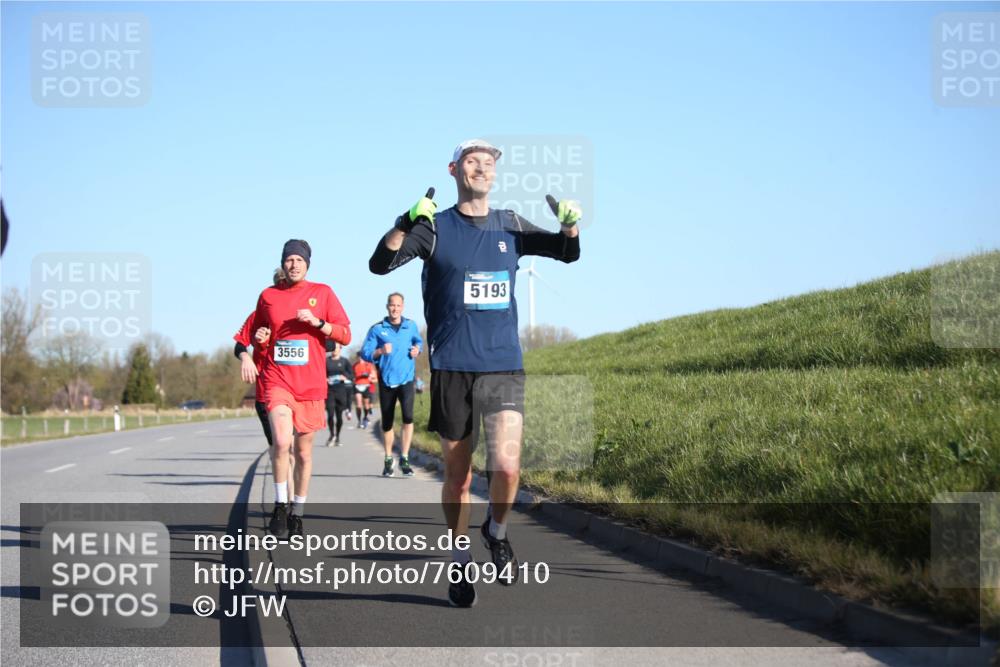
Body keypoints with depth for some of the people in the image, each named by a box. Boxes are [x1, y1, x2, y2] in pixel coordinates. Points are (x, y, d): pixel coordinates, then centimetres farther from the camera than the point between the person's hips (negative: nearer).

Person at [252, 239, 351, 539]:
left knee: (303, 451, 8)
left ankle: (297, 514, 22)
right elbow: (255, 333, 23)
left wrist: (317, 322, -11)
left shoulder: (322, 293, 5)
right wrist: (258, 337, 0)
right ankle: (280, 506, -8)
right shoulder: (268, 295, 9)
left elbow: (345, 335, 4)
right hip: (277, 380, 0)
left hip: (311, 385, 1)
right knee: (281, 442, -22)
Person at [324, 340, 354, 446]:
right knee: (330, 413, -10)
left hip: (341, 391, 1)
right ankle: (332, 435, 11)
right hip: (329, 390, -1)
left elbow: (352, 375, 3)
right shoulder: (326, 361, 6)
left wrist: (344, 377, -17)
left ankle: (337, 437, 19)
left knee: (339, 414, 4)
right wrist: (325, 379, -11)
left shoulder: (345, 362, 7)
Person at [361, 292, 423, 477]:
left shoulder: (411, 326, 7)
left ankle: (404, 458, -12)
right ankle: (388, 459, 27)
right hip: (386, 380, 0)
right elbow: (365, 353, -2)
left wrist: (417, 349, 3)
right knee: (387, 422, 9)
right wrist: (380, 351, -20)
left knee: (408, 416, -20)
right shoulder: (377, 329, 0)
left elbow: (419, 341, 25)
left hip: (406, 379, 0)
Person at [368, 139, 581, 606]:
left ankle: (497, 532, 15)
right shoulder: (435, 227, 2)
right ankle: (460, 565, 25)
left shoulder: (509, 226, 11)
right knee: (458, 477, 6)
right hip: (451, 368, -1)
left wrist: (570, 225, -3)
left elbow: (568, 253, 20)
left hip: (504, 366, 1)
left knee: (507, 467, -15)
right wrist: (407, 223, -26)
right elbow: (379, 264, -8)